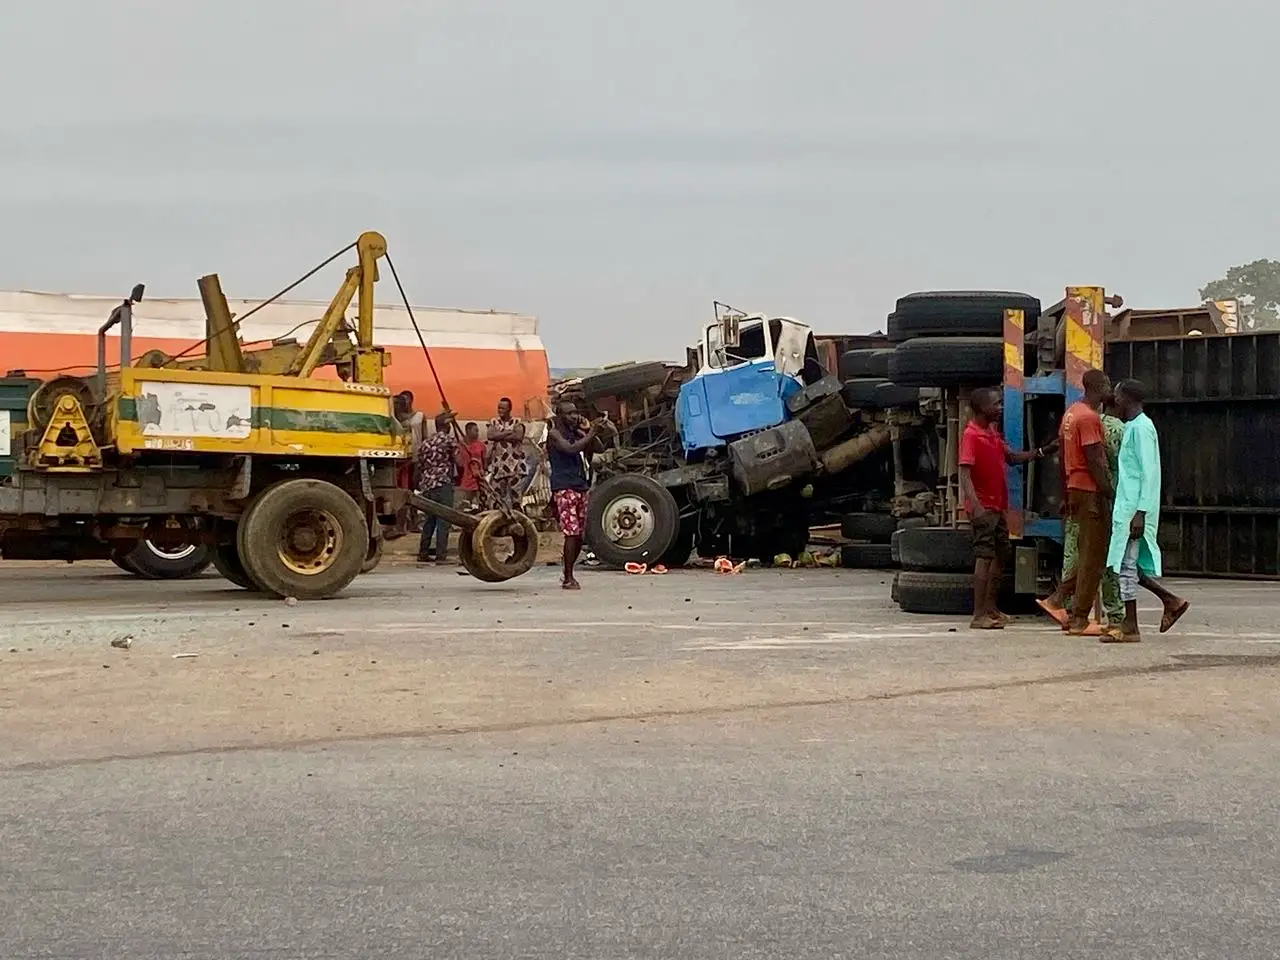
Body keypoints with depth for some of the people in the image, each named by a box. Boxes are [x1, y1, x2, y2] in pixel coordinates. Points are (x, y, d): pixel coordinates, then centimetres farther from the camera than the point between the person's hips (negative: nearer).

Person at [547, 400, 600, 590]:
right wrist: (590, 434, -17)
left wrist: (587, 432, 4)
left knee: (579, 535, 8)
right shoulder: (554, 434, -4)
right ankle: (568, 578, -9)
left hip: (580, 487, 7)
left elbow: (590, 452, 15)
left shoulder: (576, 433, 18)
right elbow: (570, 449, -21)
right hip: (564, 488, -7)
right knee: (572, 533, -13)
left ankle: (568, 575, 19)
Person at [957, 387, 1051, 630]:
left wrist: (1040, 452, 13)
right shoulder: (971, 435, -14)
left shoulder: (993, 432, 15)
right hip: (984, 508, -10)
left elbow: (1012, 457, 24)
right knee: (984, 557, -10)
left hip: (997, 507, 10)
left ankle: (991, 609, 25)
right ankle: (979, 616, -8)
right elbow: (964, 473, -21)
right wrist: (976, 506, -31)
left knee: (1001, 555, 15)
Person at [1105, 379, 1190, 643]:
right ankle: (1171, 600, 17)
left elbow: (1149, 473, -18)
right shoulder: (1133, 427, 18)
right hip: (1127, 508, 10)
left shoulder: (1141, 427, -12)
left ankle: (1130, 628, 0)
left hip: (1134, 509, -10)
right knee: (1128, 564, 11)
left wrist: (1140, 512, -22)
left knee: (1126, 564, -5)